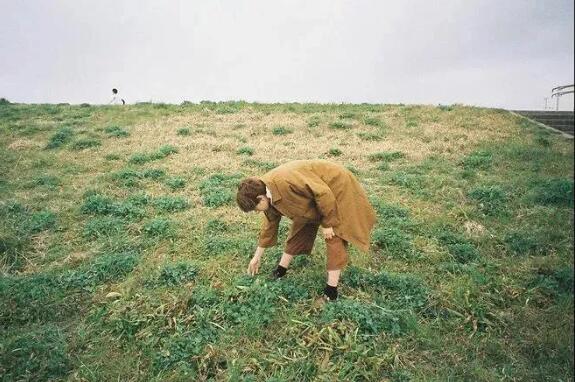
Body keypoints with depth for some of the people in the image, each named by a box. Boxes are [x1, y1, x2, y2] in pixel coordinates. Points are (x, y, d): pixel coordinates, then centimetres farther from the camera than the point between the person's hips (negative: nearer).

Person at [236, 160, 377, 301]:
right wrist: (257, 256, 14)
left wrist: (327, 223, -20)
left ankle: (332, 285, 1)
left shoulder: (285, 181, -37)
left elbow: (323, 193, -32)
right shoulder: (268, 193, -7)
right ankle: (282, 268, 24)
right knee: (300, 227, 12)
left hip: (336, 188, -8)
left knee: (334, 237, -7)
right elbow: (270, 223, 7)